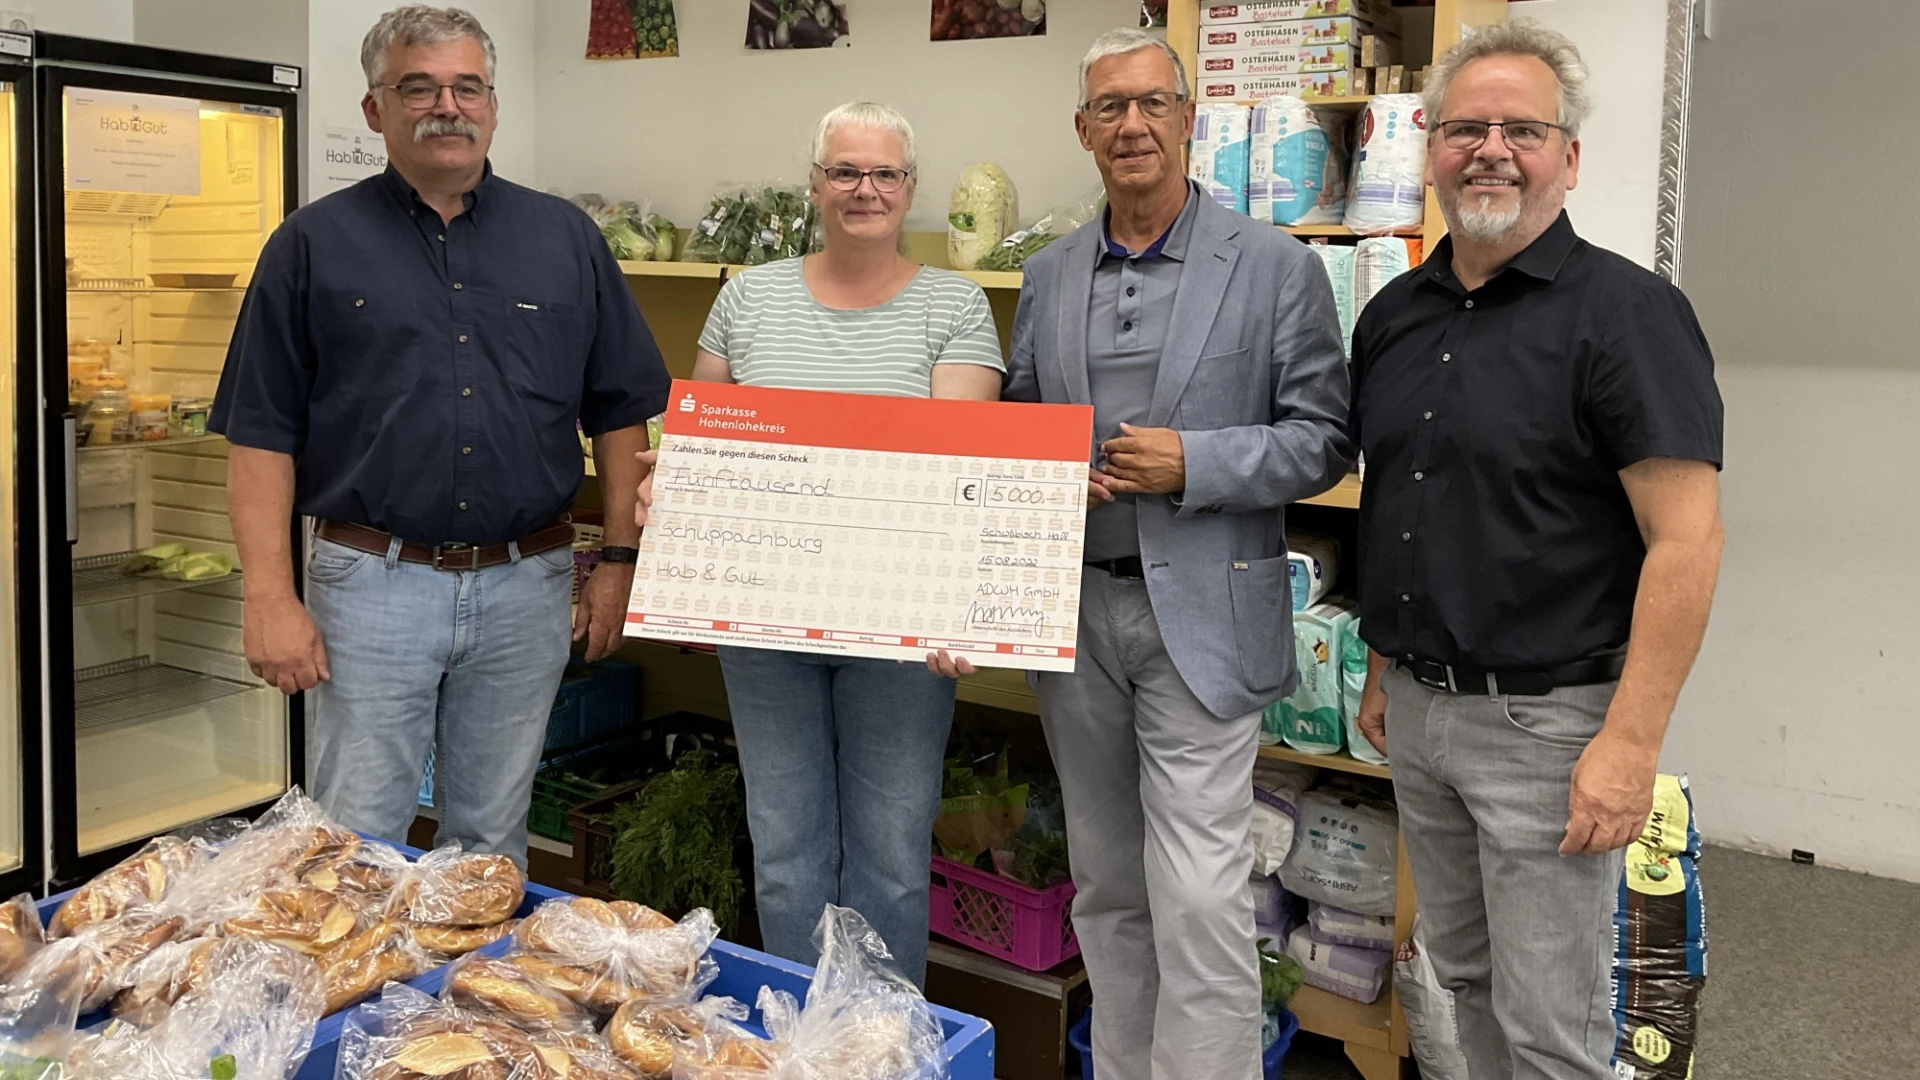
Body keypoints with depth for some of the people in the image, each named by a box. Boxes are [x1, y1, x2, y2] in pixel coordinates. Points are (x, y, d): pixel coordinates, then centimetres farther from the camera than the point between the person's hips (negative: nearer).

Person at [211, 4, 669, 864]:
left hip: (527, 585, 2)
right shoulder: (314, 245, 1)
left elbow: (619, 411, 8)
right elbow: (261, 434, -1)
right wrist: (270, 596, -8)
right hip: (371, 585, -1)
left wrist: (619, 559, 2)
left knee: (494, 841, 15)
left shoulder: (566, 239, 7)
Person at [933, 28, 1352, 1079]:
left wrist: (1194, 465, -16)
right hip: (1073, 609, 5)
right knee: (1106, 887, 15)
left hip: (1202, 615, -4)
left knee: (1198, 900, -6)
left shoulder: (1276, 267, -3)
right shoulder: (1048, 276, 10)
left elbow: (1324, 440, -3)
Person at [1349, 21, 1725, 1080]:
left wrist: (1631, 744, -21)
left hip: (1545, 716, -6)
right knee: (1462, 973, 20)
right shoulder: (1392, 315, 8)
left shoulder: (1626, 312, -12)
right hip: (1418, 706, 6)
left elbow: (1685, 539, -17)